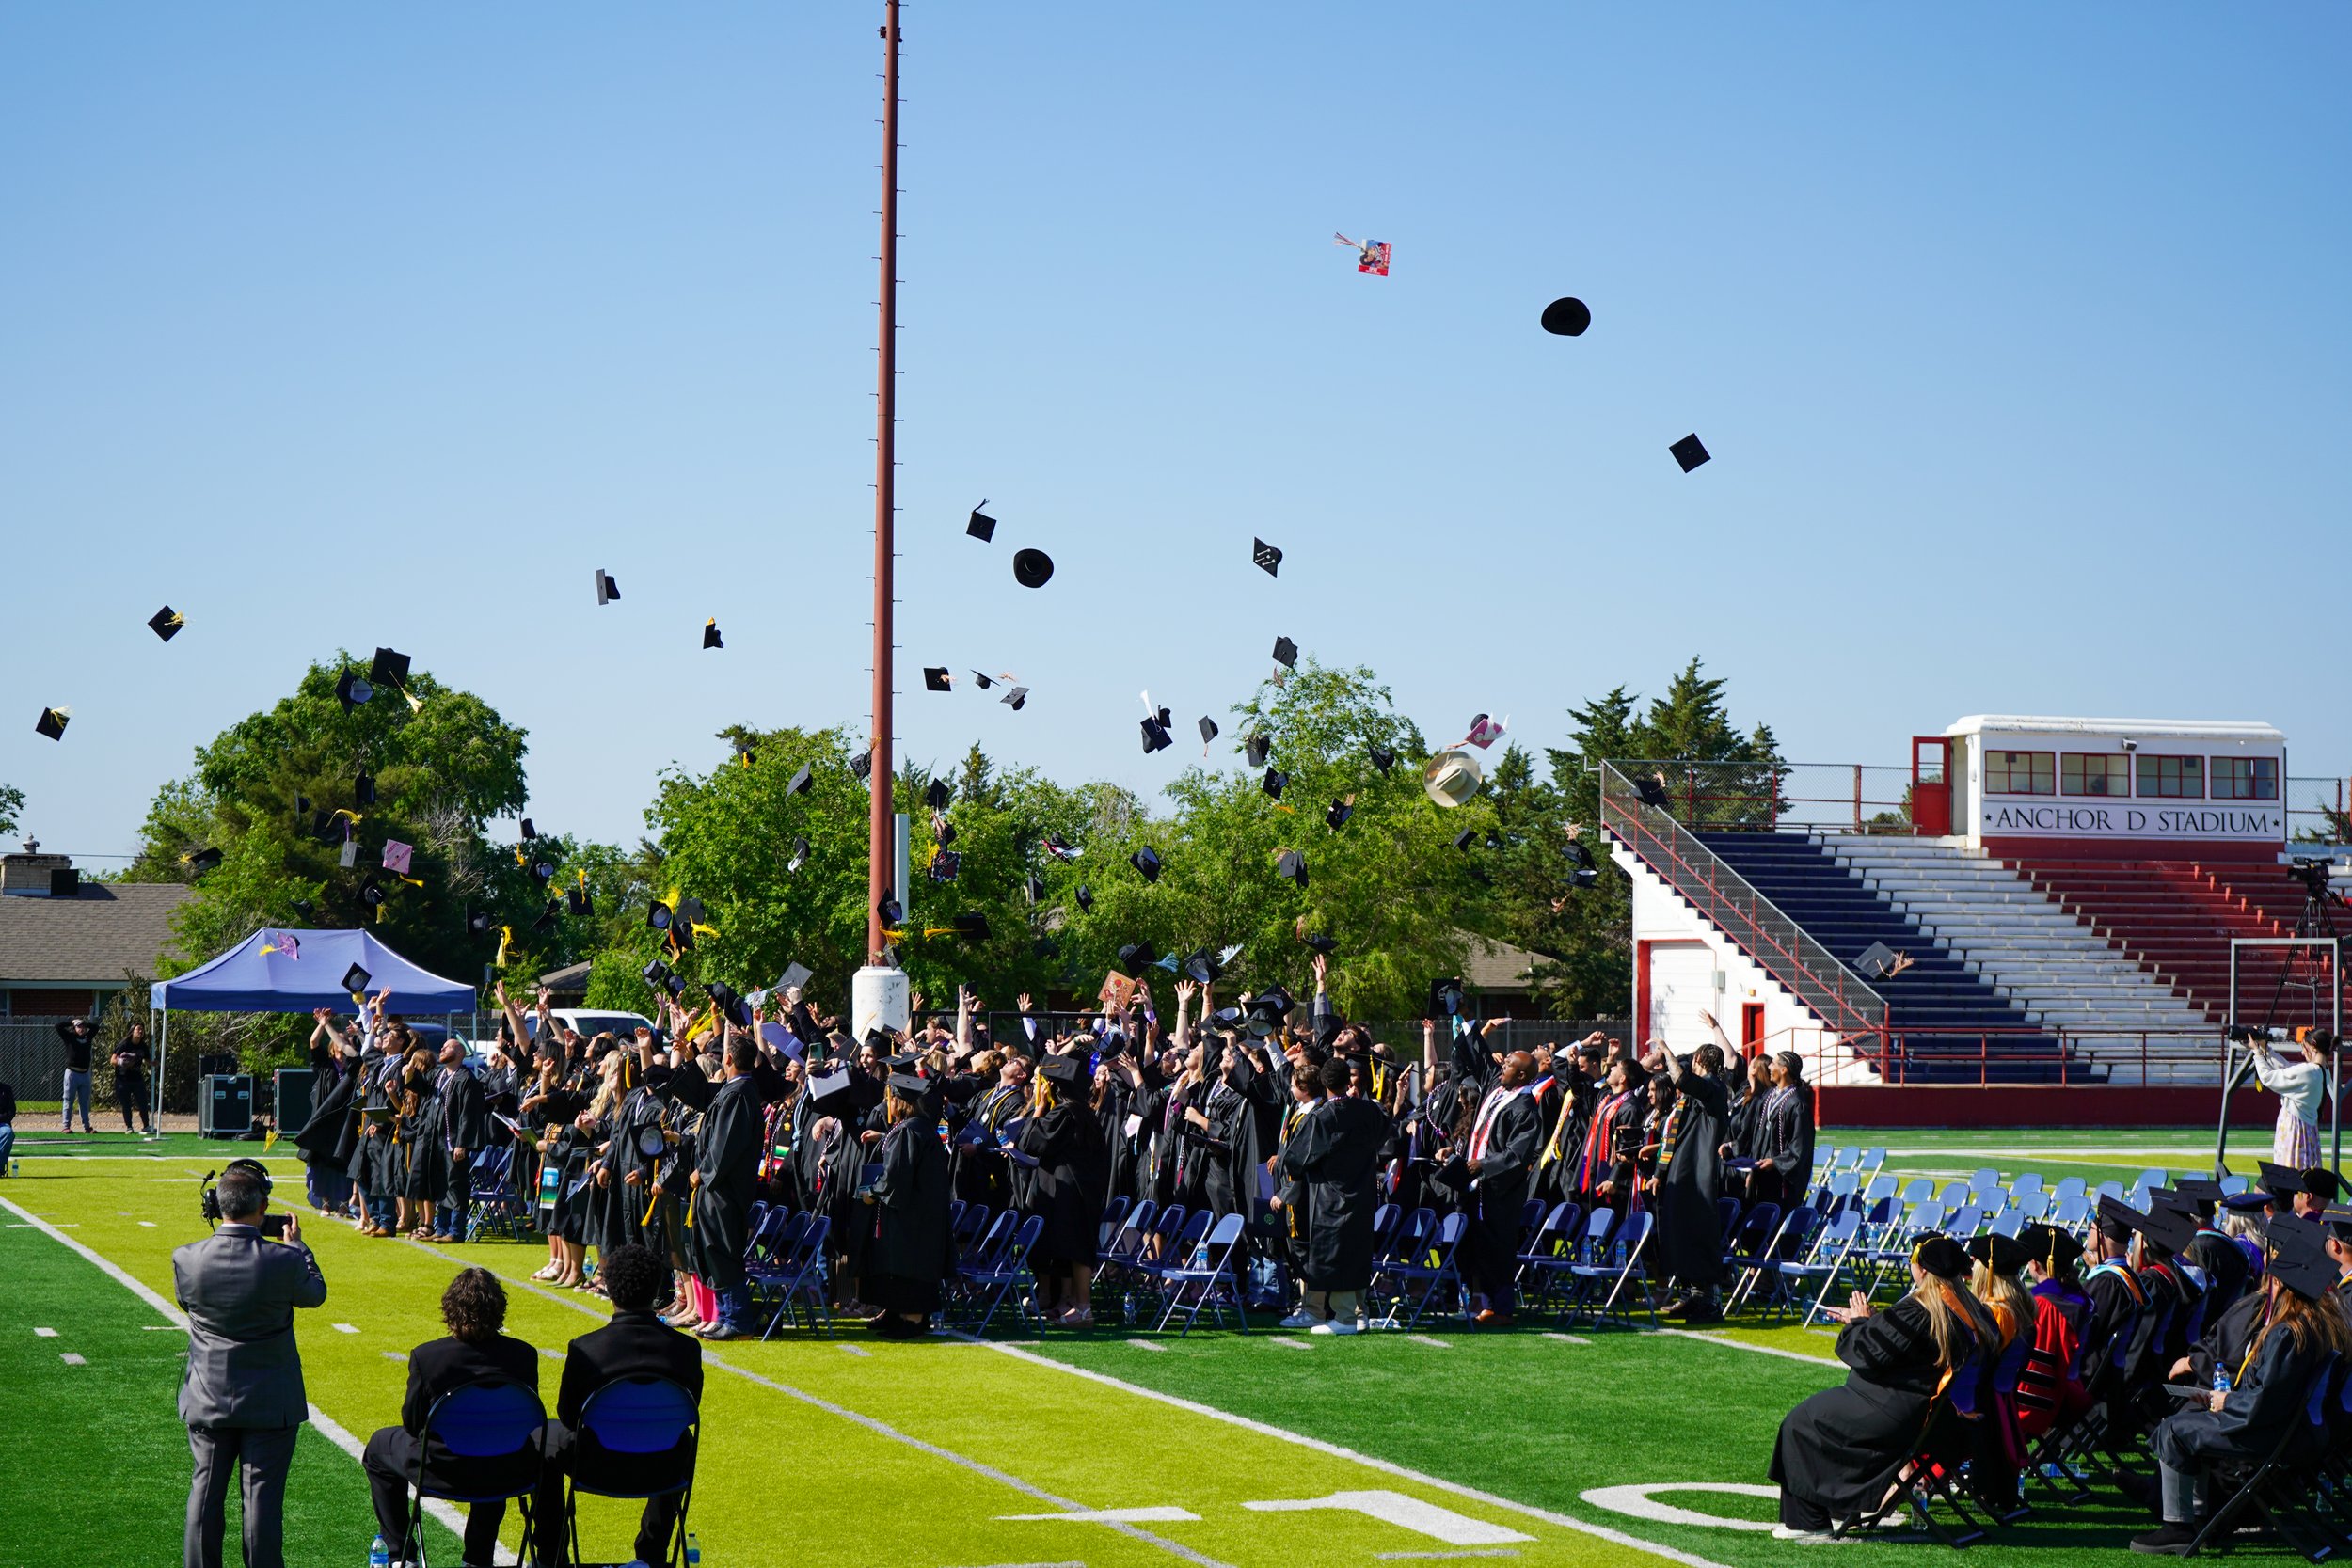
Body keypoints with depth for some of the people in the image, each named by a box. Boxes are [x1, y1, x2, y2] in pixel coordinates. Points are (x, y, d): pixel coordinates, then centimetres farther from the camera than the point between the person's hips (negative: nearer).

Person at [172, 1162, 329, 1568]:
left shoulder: (187, 1259, -12)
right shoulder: (284, 1261, -19)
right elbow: (315, 1293, 1)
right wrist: (297, 1245, 15)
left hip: (208, 1398, 3)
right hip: (270, 1402, -2)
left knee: (206, 1491, 13)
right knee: (263, 1494, 4)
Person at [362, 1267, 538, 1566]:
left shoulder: (426, 1356, -17)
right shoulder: (524, 1355, -10)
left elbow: (412, 1423, -6)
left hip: (443, 1472, -2)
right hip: (509, 1475, 2)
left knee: (380, 1446, 28)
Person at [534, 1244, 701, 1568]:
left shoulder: (584, 1349, -17)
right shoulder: (686, 1349, -11)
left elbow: (568, 1416, -4)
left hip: (598, 1468, -2)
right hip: (663, 1470, 2)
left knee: (542, 1438, 29)